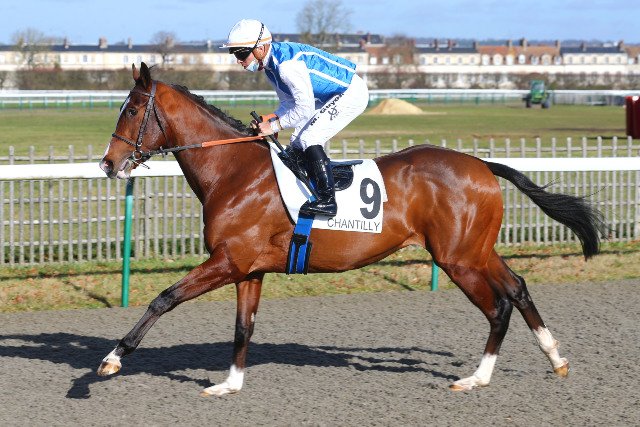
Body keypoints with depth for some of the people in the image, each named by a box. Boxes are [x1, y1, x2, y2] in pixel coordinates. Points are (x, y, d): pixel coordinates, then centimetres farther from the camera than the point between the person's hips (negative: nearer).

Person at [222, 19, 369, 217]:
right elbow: (289, 102, 11)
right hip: (333, 95, 11)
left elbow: (305, 108, -29)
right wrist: (268, 119, -6)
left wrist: (275, 125, -21)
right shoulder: (270, 64, 4)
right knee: (298, 142, 10)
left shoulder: (287, 65, -29)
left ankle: (327, 200, -18)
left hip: (352, 93, -11)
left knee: (308, 139, -19)